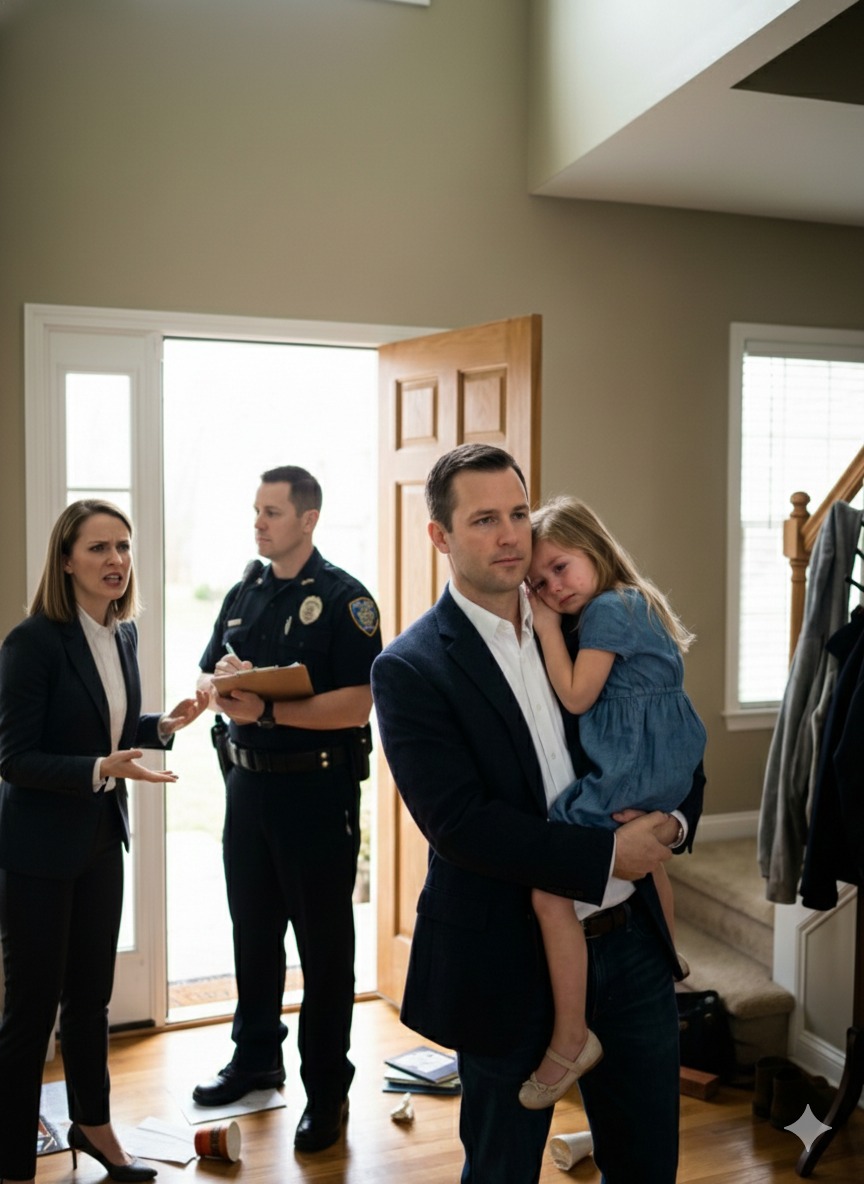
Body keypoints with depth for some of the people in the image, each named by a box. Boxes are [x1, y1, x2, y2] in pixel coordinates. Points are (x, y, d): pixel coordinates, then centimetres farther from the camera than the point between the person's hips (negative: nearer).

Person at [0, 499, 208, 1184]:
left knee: (91, 994, 20)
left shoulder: (124, 633, 3)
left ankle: (92, 1125, 39)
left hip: (102, 839, 7)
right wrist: (101, 768, -29)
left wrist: (167, 725, -1)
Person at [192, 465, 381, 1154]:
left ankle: (327, 1091, 18)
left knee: (323, 941, 4)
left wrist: (266, 709, -25)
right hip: (249, 781, 7)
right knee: (253, 929, 18)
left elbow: (356, 704, -20)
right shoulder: (245, 594, 10)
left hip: (318, 787, -6)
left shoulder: (344, 598, -11)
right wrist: (220, 678, -10)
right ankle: (257, 1057, 36)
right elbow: (207, 679, 14)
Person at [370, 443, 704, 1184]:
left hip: (630, 943, 5)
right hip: (511, 964, -4)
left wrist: (672, 818, -9)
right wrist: (607, 855, -21)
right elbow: (459, 823, -21)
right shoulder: (411, 669, -13)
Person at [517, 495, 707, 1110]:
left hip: (628, 775, -11)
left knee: (550, 892, -13)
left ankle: (570, 1041, -7)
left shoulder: (606, 610, -16)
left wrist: (549, 626, -11)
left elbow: (576, 696, -16)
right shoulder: (635, 601, 13)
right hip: (665, 771, 11)